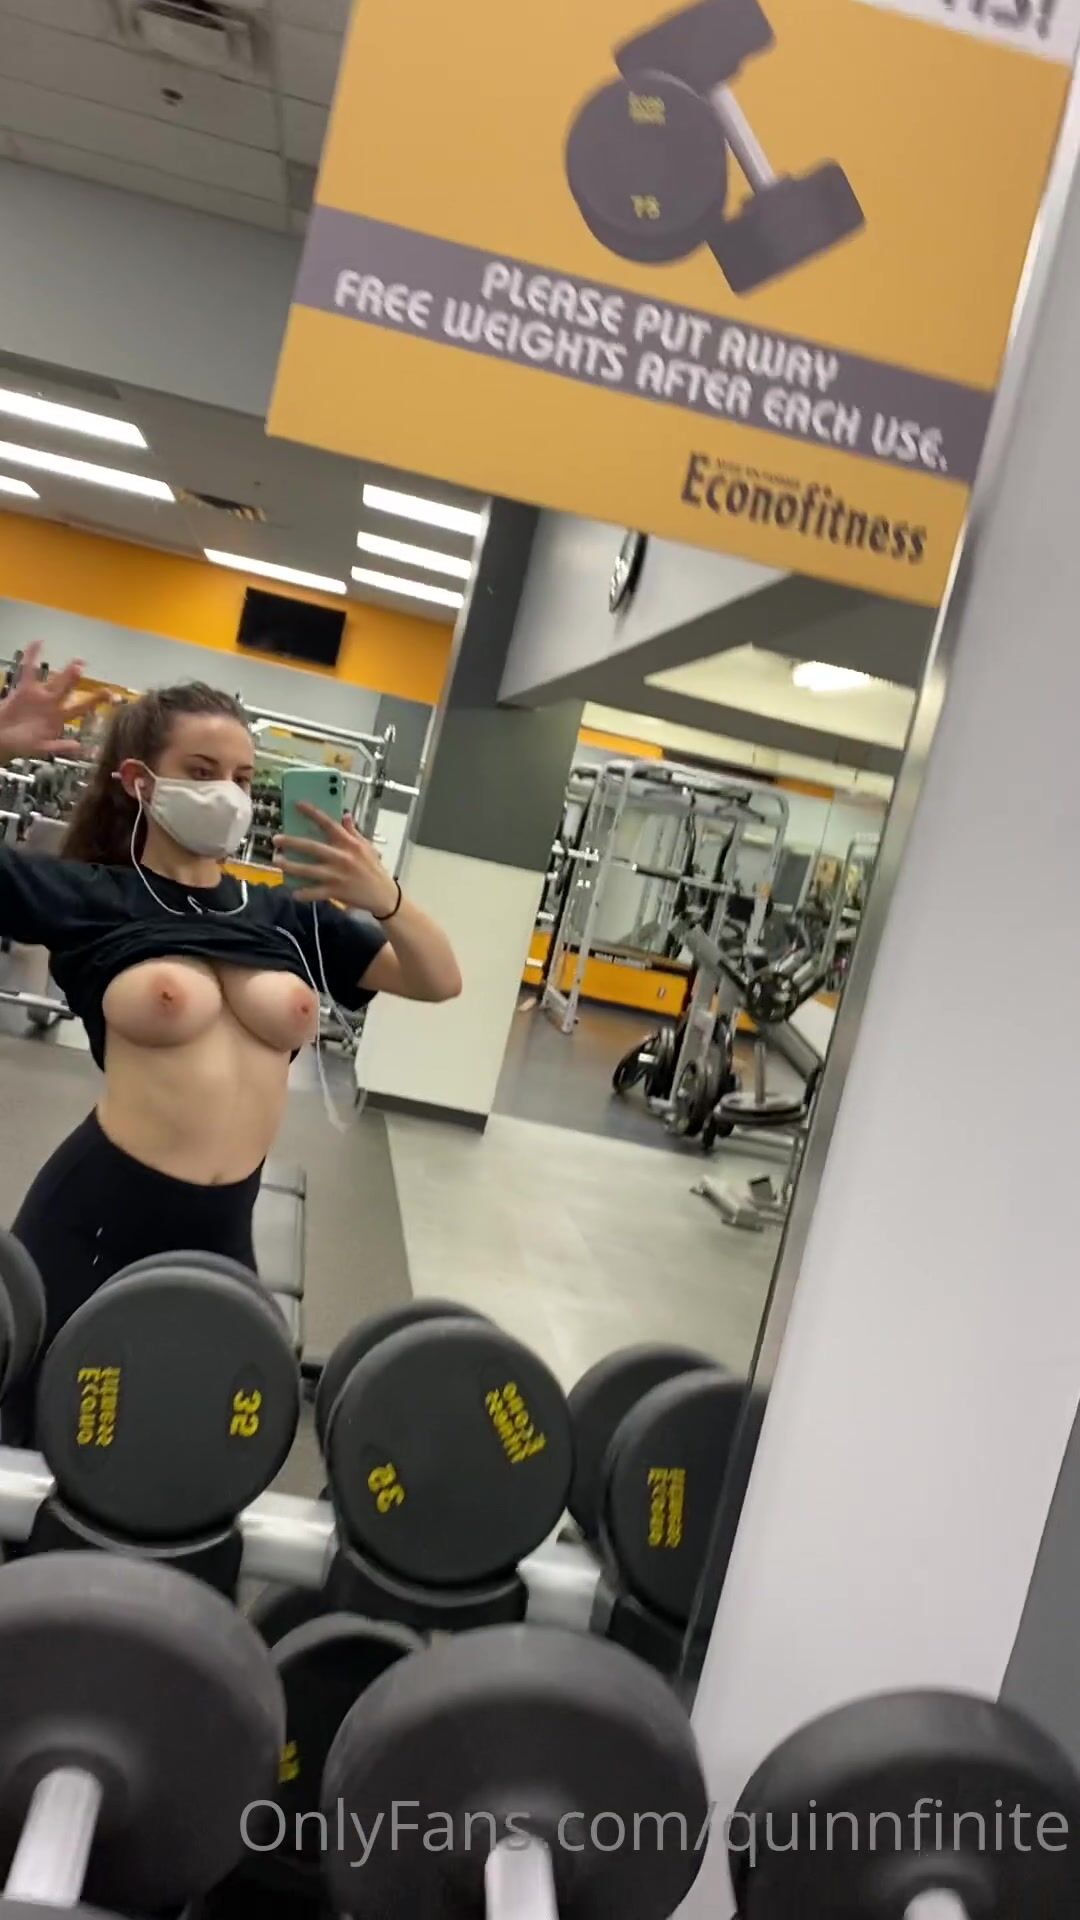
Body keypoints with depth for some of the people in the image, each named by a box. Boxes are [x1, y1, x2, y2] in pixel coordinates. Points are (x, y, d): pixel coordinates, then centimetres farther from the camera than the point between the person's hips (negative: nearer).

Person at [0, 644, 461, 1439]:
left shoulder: (289, 914, 8)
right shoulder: (85, 895, -2)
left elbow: (440, 980, 10)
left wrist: (385, 900, -9)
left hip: (222, 1231, 4)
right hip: (93, 1221, -3)